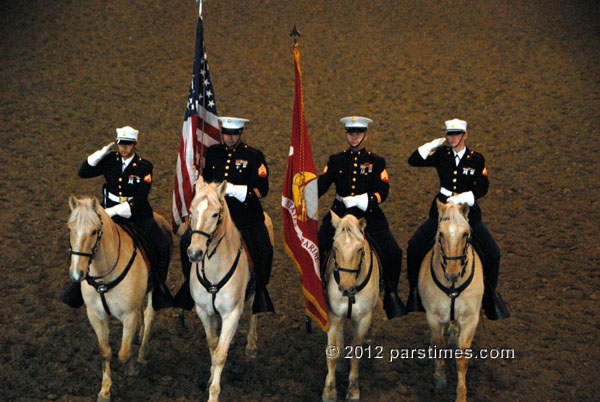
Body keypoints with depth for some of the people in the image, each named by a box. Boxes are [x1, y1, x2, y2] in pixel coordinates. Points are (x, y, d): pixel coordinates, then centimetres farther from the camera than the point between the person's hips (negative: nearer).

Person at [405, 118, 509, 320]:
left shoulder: (476, 159, 0)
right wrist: (433, 145, -5)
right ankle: (415, 290, 6)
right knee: (414, 247, -11)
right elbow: (413, 161, 1)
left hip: (468, 212, -1)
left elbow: (482, 188, -6)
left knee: (492, 252, -11)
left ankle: (490, 293, 10)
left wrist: (463, 197, -20)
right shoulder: (441, 155, 4)